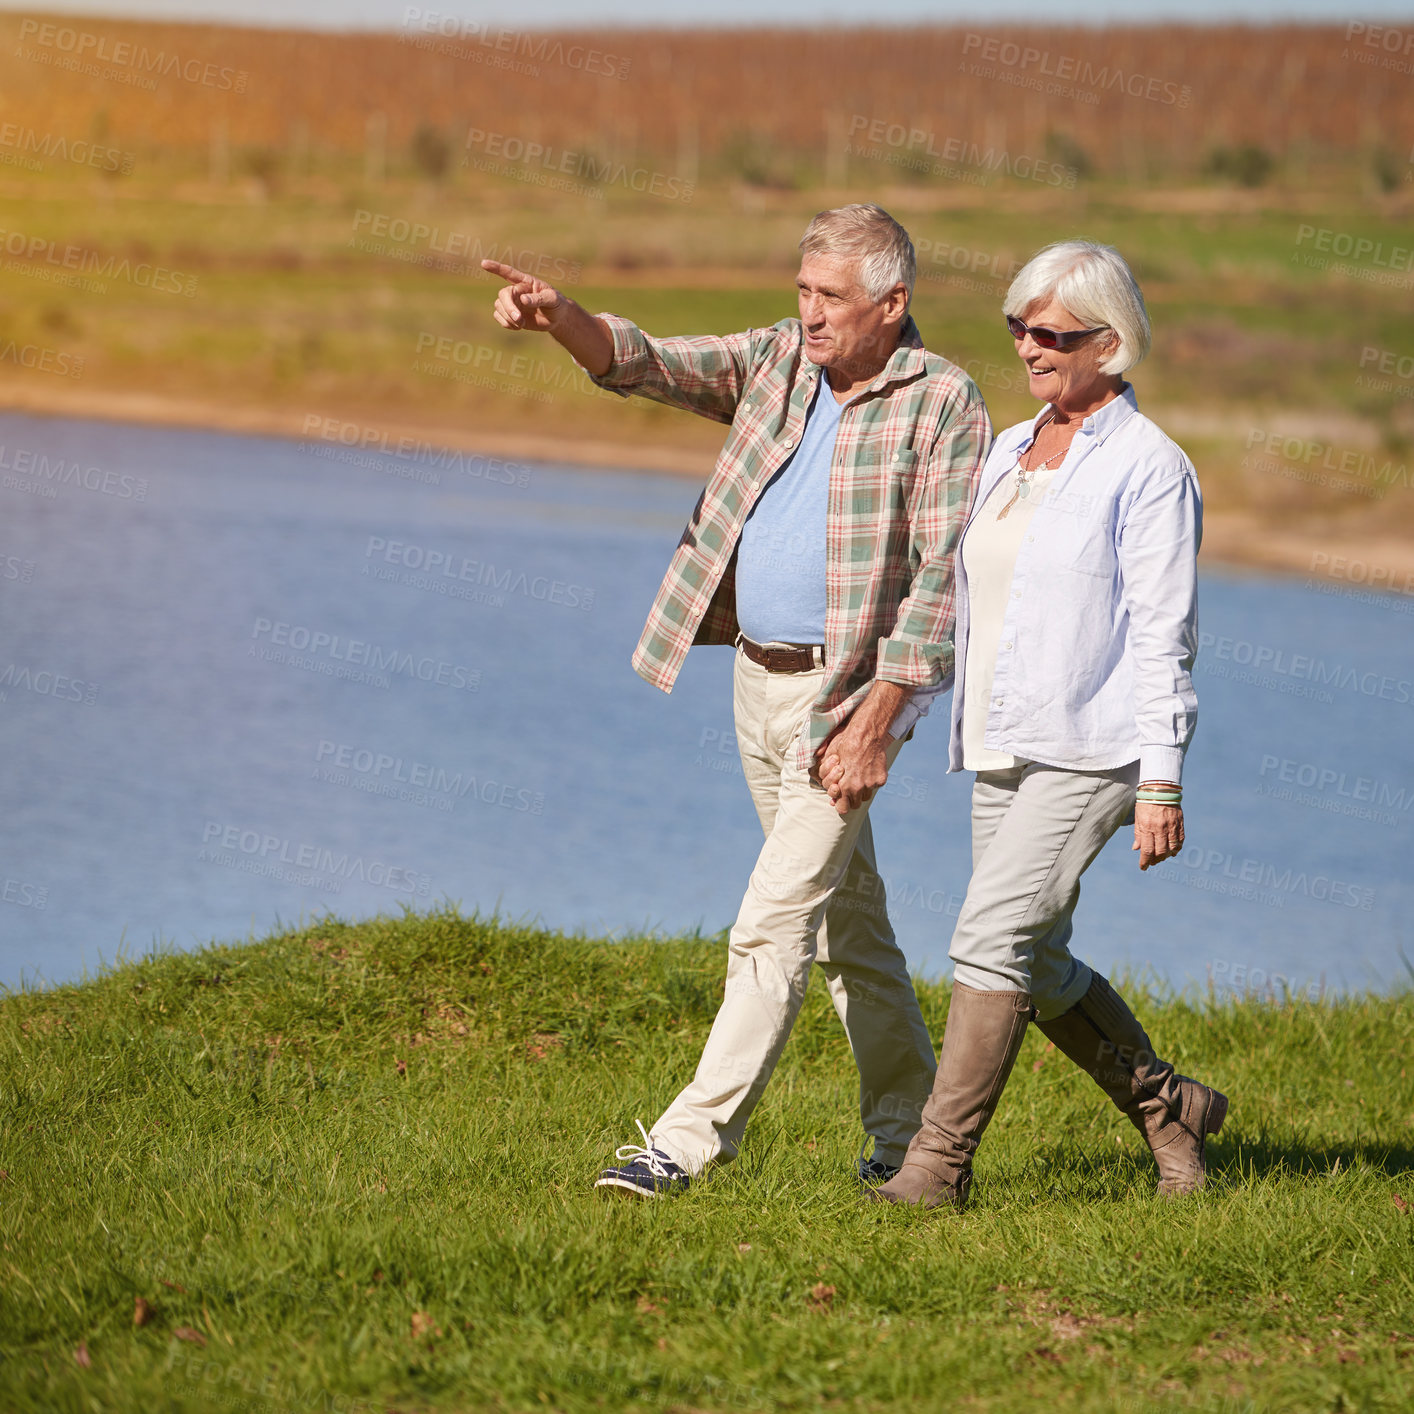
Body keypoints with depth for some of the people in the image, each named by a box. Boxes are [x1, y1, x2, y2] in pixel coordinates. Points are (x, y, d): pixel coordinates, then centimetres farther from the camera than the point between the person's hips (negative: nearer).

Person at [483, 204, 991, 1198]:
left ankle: (692, 1138, -11)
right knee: (847, 920, 16)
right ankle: (911, 1132, 27)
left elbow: (943, 577, -15)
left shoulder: (945, 406, -11)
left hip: (851, 692, -7)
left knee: (772, 925, -12)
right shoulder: (778, 362, 7)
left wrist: (879, 714, -21)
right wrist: (563, 320, -26)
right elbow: (652, 366, -5)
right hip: (758, 677, 7)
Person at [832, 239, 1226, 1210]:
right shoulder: (1009, 452, 15)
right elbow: (963, 606, 20)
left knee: (993, 935, -16)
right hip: (1003, 748, 8)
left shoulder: (1150, 467, -8)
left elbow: (1164, 634, -11)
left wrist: (1163, 781, -15)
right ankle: (1168, 1106, 28)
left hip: (1091, 748, -8)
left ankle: (940, 1163, -12)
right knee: (1037, 967, 10)